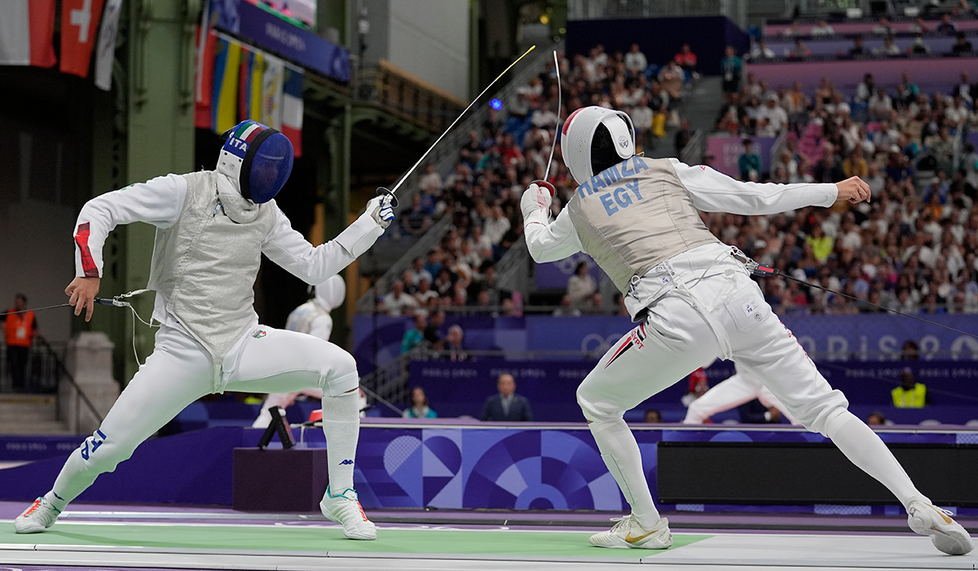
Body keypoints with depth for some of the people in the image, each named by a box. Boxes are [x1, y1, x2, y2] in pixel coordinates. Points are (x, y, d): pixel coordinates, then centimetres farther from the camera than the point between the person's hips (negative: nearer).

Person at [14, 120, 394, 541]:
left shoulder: (265, 213, 6)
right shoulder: (184, 191, -10)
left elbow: (315, 266, 10)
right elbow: (99, 210, -11)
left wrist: (371, 223, 2)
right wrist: (89, 271, -26)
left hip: (244, 345, 4)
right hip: (183, 353, -3)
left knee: (339, 366, -19)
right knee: (110, 446, -9)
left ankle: (340, 497, -9)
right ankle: (53, 503, 27)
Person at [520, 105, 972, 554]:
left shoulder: (580, 206, 19)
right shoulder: (666, 171, 20)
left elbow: (541, 248, 41)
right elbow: (756, 198, 18)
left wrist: (534, 206, 63)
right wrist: (833, 191, 28)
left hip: (677, 316, -3)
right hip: (735, 294, 3)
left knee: (595, 402, 22)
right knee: (825, 409, 6)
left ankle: (646, 524, 20)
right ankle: (919, 507, -9)